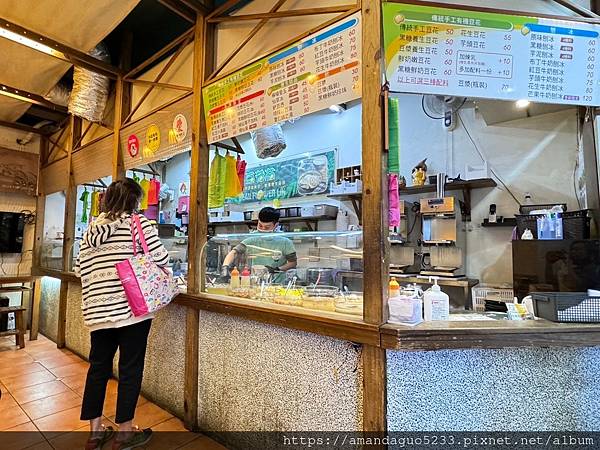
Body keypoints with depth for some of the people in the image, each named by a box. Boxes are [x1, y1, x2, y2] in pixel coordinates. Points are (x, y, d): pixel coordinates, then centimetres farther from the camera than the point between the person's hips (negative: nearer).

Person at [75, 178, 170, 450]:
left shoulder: (92, 228, 11)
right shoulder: (139, 223, -7)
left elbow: (80, 270, 11)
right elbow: (161, 258, -12)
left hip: (97, 310, 6)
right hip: (131, 307, -6)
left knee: (98, 367, 17)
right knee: (130, 369, 7)